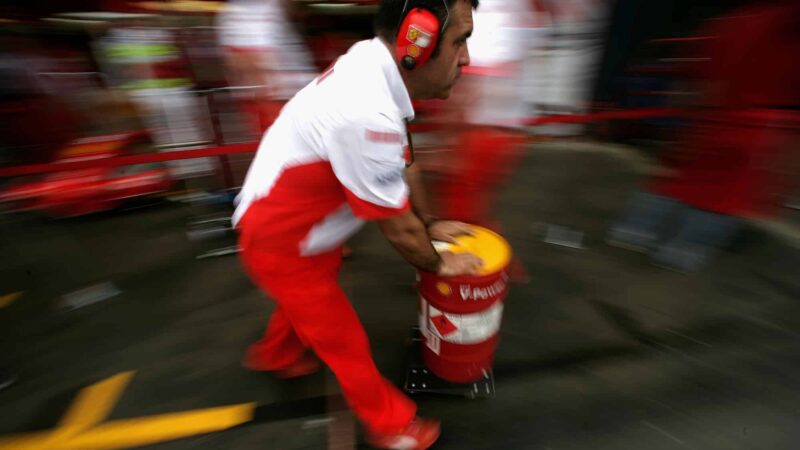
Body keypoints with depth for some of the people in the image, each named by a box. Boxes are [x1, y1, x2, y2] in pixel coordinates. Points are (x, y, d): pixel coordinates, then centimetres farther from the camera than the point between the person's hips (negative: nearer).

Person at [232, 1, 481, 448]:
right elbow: (398, 228, -24)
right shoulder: (368, 115, -37)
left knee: (311, 298, 32)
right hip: (280, 242, -8)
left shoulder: (373, 67, -6)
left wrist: (431, 224, 11)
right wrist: (439, 264, -5)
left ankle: (276, 354, 64)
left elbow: (404, 163, 4)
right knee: (343, 340, 10)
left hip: (302, 221, 9)